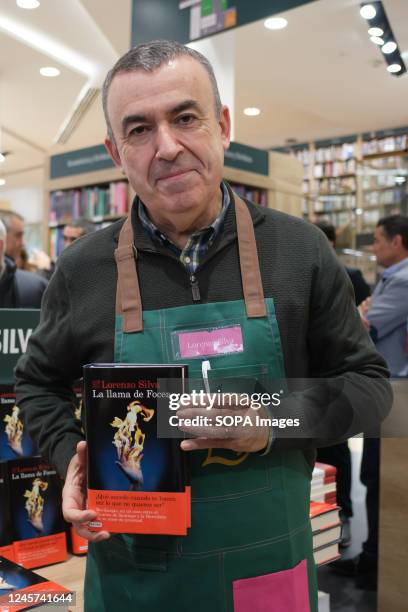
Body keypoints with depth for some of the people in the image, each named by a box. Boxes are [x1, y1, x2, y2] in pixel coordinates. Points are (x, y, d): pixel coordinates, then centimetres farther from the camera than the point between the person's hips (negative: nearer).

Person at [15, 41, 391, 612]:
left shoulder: (301, 250, -7)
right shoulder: (82, 270, -6)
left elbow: (367, 382, -1)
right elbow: (40, 382, 9)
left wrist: (275, 424, -17)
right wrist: (72, 457, -9)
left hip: (271, 563, 0)